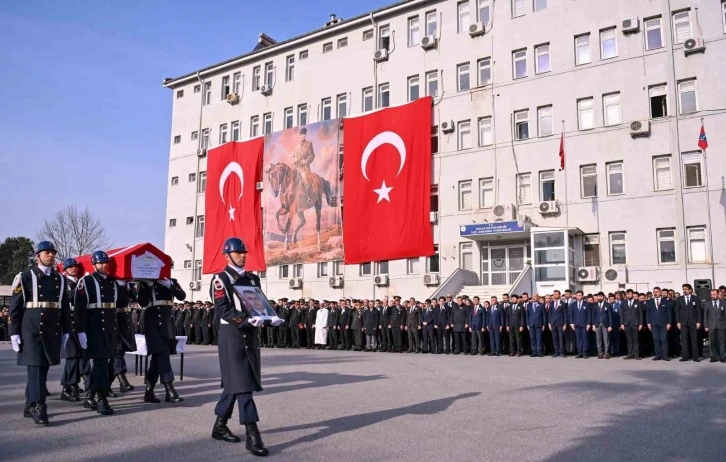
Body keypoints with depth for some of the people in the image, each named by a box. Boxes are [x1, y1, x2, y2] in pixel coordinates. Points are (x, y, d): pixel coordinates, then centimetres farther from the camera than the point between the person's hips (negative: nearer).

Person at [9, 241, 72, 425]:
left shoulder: (60, 279, 11)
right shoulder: (24, 277, -2)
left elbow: (65, 308, 14)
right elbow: (15, 307, -3)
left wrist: (66, 332, 12)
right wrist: (14, 333, -8)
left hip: (53, 331, 5)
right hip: (31, 330, -5)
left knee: (43, 367, 10)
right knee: (35, 367, -8)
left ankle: (29, 405, 23)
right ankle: (38, 407, -6)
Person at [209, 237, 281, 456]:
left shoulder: (253, 279, 15)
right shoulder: (220, 279, -6)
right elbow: (223, 310, -15)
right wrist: (247, 319, -29)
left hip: (251, 335, 7)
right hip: (232, 335, -7)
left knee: (235, 382, 14)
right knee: (241, 383, -9)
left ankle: (220, 426, 27)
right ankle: (252, 435, -9)